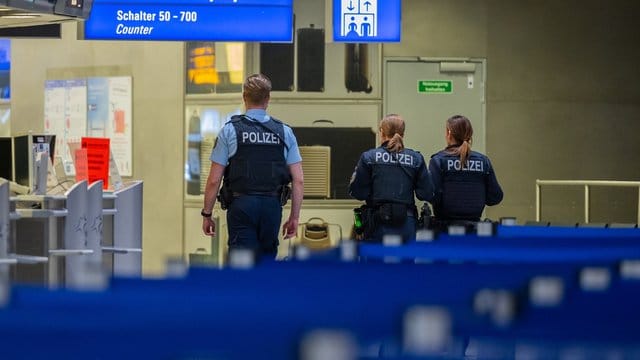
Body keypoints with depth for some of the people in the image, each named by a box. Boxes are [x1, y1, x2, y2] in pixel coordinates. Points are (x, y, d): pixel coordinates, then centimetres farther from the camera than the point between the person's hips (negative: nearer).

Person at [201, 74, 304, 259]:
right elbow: (298, 181, 1)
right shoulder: (285, 132, 4)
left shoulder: (230, 130, -2)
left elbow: (214, 180, -4)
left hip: (241, 205, -3)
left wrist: (206, 214, 6)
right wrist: (294, 217, 10)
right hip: (272, 205, 3)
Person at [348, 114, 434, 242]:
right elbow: (426, 194, 0)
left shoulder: (369, 157, -4)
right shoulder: (416, 159, 2)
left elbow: (357, 192, -5)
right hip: (406, 224, 2)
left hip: (378, 223, -2)